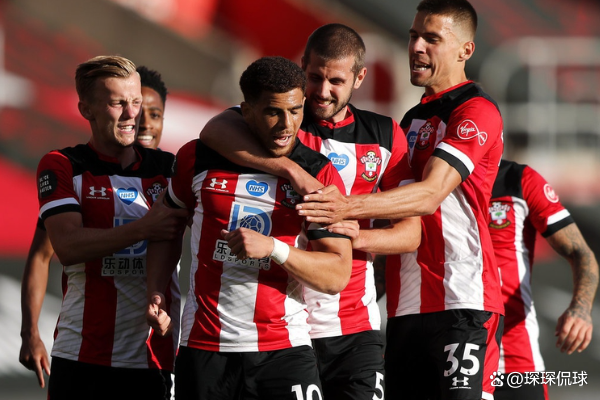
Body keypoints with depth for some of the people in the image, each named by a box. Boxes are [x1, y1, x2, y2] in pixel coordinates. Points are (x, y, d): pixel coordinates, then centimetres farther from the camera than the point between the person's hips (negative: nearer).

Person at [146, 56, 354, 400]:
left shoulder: (319, 174, -1)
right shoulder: (199, 158, 4)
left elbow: (338, 275, -5)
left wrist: (273, 248, -19)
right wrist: (156, 293, 8)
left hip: (284, 349, -1)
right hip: (204, 347, 2)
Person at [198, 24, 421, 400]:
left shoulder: (385, 134, 9)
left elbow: (411, 233, 7)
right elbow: (216, 131, -24)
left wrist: (358, 236, -14)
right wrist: (293, 170, -33)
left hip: (354, 329, 2)